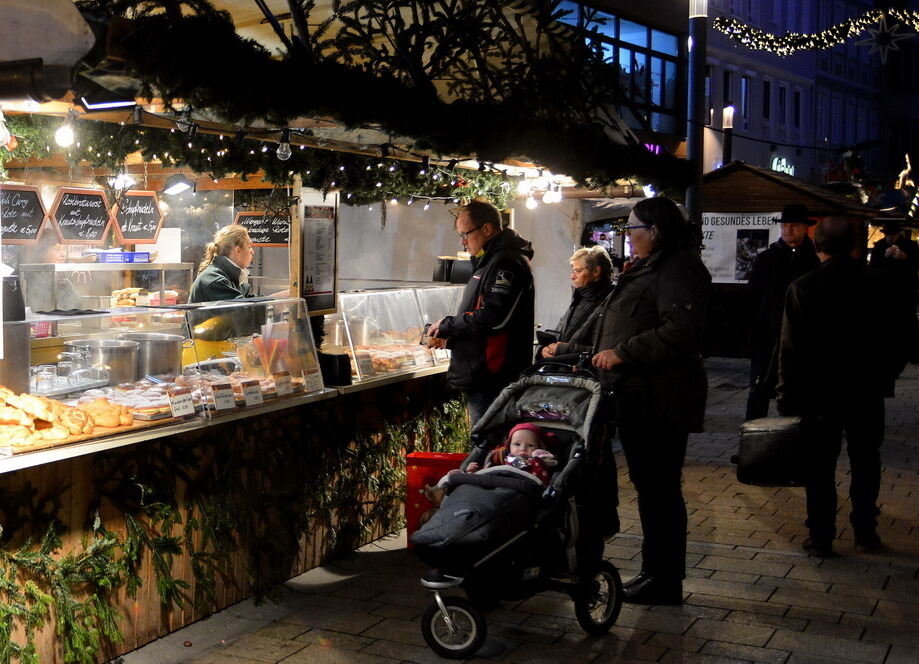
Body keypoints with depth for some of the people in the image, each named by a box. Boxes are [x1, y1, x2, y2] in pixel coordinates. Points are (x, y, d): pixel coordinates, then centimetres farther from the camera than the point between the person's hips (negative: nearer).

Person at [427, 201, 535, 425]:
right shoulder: (488, 261, 20)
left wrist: (447, 326, -11)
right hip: (478, 376, 11)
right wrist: (447, 335, 12)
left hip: (491, 379, -11)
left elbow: (491, 317, -24)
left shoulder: (507, 262, -14)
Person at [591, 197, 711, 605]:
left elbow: (679, 333, -25)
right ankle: (658, 572, 24)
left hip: (659, 399, -11)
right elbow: (629, 326, 30)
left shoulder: (677, 269, -13)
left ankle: (665, 581, 5)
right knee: (650, 484, 15)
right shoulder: (649, 268, 20)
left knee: (658, 487, -4)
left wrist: (623, 352, -21)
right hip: (638, 395, 11)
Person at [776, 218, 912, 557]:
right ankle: (865, 530, 23)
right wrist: (886, 374, 13)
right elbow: (901, 334, 2)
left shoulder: (803, 287, -11)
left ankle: (821, 537, 9)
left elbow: (790, 347, -10)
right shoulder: (879, 283, -3)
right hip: (867, 390, 3)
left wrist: (787, 396, -5)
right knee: (865, 462, 15)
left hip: (820, 390, -2)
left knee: (820, 466, 5)